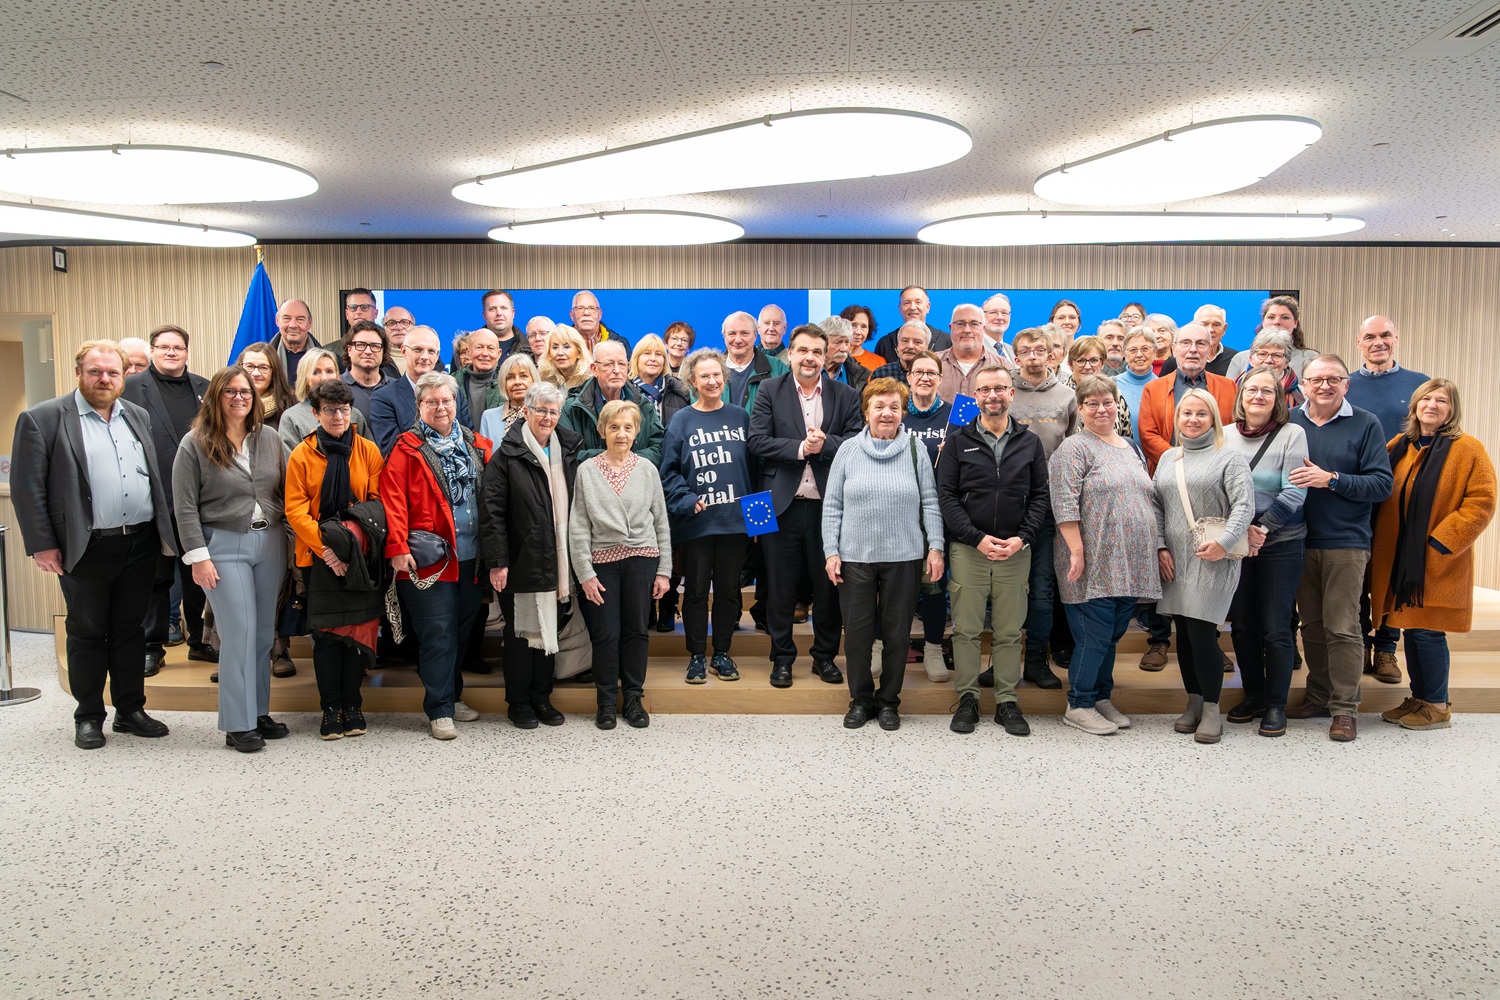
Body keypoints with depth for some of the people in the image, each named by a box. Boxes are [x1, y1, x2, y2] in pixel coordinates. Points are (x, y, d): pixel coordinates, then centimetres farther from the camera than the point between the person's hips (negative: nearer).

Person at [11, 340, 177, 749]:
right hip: (87, 548, -4)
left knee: (130, 630, 12)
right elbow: (27, 487, -6)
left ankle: (130, 710, 23)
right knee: (87, 633, 8)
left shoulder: (139, 417, 11)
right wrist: (42, 544, -10)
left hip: (141, 544, 4)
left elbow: (160, 476, 13)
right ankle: (89, 716, 20)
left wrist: (168, 529, 7)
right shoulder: (42, 419, -3)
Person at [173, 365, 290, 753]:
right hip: (223, 546, -4)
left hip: (270, 543, 4)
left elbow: (287, 492, 11)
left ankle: (259, 711, 21)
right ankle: (238, 724, 4)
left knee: (264, 632, 9)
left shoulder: (269, 438, 8)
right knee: (239, 633, -6)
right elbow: (185, 507, -5)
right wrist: (197, 556, -11)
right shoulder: (195, 444, -2)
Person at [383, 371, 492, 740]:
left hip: (470, 557, 5)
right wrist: (398, 547, -19)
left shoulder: (476, 446, 13)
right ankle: (439, 710, 7)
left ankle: (453, 696, 29)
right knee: (437, 634, -2)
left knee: (463, 630, 15)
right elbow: (393, 499, -10)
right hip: (429, 557, -5)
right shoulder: (407, 449, -2)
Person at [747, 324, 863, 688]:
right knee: (780, 586, 7)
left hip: (828, 504, 1)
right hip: (781, 505, -1)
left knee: (829, 584, 10)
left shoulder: (845, 395, 6)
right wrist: (799, 448, -16)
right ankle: (782, 657, 21)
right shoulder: (770, 391, 3)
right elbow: (757, 441, -7)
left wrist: (825, 445, -19)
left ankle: (825, 655, 25)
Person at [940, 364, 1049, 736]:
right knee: (966, 628, 2)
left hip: (1016, 550, 1)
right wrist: (977, 538, -11)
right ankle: (968, 698, 14)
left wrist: (1022, 538, -8)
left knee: (1010, 631, 5)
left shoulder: (1030, 442, 9)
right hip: (968, 548, -1)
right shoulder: (958, 441, 4)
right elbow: (946, 496, -2)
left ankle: (1007, 701, 15)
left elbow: (1039, 496, 7)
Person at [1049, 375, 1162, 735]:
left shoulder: (1131, 449, 18)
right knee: (1094, 635, -4)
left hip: (1130, 565, 7)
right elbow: (1065, 505, -14)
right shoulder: (1074, 449, -6)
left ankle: (1102, 698, 25)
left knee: (1113, 634, 13)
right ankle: (1078, 706, 9)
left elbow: (1146, 497, 23)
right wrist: (1077, 551, -20)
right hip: (1093, 563, -7)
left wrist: (1156, 550, 17)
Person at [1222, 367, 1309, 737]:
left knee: (1275, 628, 1)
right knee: (1242, 624, 10)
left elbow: (1294, 493, -10)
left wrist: (1262, 528, -15)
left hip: (1280, 544, -3)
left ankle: (1276, 705, 14)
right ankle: (1253, 695, 25)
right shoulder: (1225, 435, 6)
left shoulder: (1291, 434, -4)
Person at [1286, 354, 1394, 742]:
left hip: (1346, 543, -3)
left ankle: (1345, 709, 7)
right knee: (1312, 625, 12)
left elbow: (1382, 484, -7)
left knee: (1342, 628, -2)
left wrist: (1331, 479, -18)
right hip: (1300, 541, 3)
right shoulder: (1290, 422, 5)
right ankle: (1318, 697, 25)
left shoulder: (1365, 424, -1)